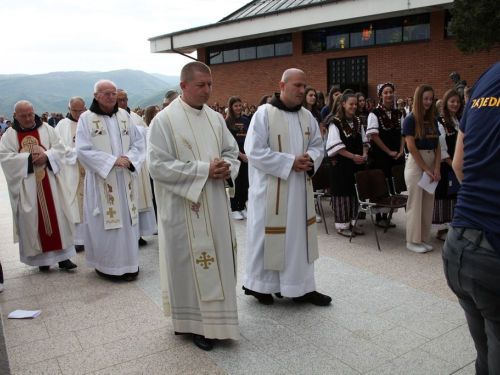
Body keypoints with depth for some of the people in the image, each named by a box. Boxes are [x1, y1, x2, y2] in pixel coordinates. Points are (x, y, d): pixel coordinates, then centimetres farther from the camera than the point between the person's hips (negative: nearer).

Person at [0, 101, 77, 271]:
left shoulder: (46, 129, 6)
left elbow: (59, 149, 1)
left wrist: (46, 156, -18)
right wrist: (29, 158, -15)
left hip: (50, 183, 1)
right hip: (27, 187, -1)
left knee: (56, 216, 1)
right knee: (34, 219, 3)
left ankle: (63, 256, 7)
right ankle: (41, 257, 13)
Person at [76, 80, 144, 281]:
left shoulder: (124, 115, 8)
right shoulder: (86, 118, -3)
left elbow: (138, 142, 10)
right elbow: (83, 150, -9)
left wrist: (130, 158, -10)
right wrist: (113, 160, -16)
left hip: (125, 179, 4)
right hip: (101, 180, -3)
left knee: (127, 219, 6)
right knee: (104, 221, 1)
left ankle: (128, 262, 17)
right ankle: (105, 264, 14)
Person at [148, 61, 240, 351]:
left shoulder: (215, 118, 8)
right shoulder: (165, 120, -10)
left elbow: (232, 151, 15)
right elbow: (159, 166, -16)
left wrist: (227, 169, -9)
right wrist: (204, 169, -20)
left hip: (216, 205, 6)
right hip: (185, 208, -6)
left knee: (218, 260, 13)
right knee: (191, 264, 4)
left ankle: (217, 315, 31)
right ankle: (195, 323, 20)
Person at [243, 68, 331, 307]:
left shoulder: (307, 116, 9)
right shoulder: (264, 113, -10)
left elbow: (317, 145, 15)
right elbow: (254, 151, -16)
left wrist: (310, 160, -9)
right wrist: (290, 162, -19)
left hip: (300, 188, 6)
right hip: (270, 189, -6)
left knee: (301, 234, 11)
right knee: (267, 235, 4)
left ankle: (302, 287, 23)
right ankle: (259, 285, 22)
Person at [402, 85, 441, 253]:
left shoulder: (433, 120, 10)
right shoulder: (411, 120, -7)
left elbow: (437, 146, 7)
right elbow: (411, 147, -12)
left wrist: (437, 168, -5)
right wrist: (426, 169, -11)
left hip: (431, 164, 6)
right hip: (416, 164, -6)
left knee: (428, 203, 8)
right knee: (415, 203, -1)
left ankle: (423, 238, 18)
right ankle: (413, 240, 9)